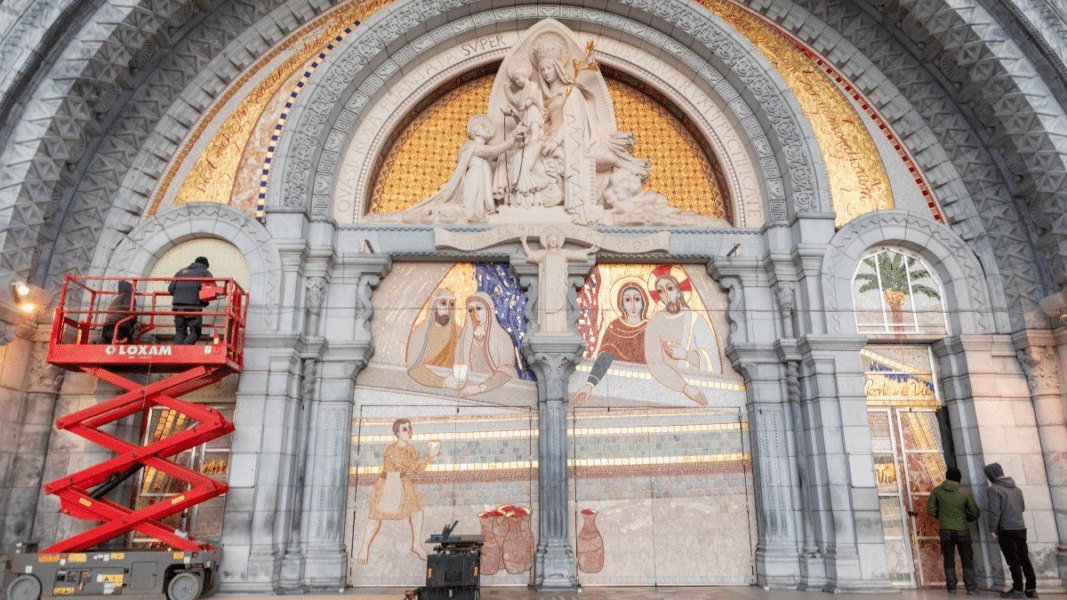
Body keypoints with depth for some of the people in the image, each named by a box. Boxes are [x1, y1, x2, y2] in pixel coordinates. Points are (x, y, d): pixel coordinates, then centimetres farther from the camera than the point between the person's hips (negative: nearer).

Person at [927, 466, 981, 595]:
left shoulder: (937, 490, -2)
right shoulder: (965, 492, -5)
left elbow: (930, 508, 1)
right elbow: (975, 513, 0)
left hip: (945, 529, 1)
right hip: (962, 528, -1)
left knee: (949, 558, 9)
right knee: (966, 559, 9)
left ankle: (951, 587, 7)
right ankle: (970, 587, 5)